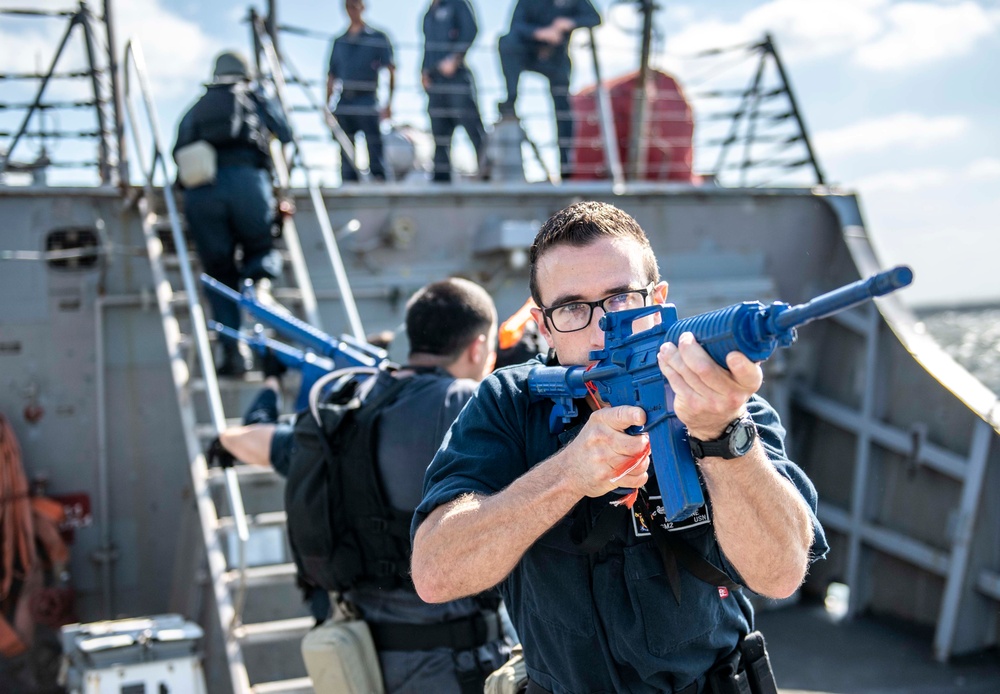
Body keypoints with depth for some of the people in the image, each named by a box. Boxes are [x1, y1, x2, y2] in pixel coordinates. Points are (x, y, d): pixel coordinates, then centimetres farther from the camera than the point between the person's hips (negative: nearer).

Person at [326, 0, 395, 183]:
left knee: (375, 152, -9)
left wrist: (389, 102, -10)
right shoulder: (339, 42, 16)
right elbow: (331, 77, 18)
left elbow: (391, 71, 0)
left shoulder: (377, 38, 5)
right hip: (343, 104, 4)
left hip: (367, 101, -4)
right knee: (346, 158, 6)